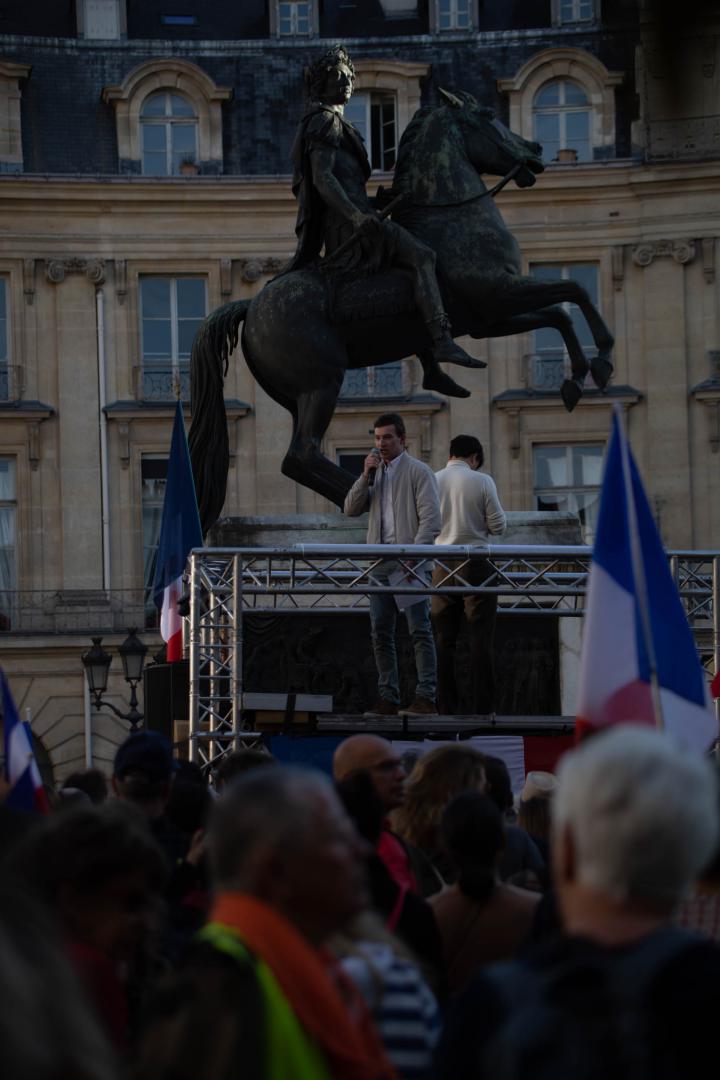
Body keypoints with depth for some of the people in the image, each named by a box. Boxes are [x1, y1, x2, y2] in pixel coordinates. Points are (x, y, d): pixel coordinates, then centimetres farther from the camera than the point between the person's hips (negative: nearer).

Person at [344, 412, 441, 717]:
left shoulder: (418, 472, -2)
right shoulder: (375, 473, 18)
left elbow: (430, 519, -9)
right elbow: (351, 509, 10)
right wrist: (366, 476, -3)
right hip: (380, 563, 7)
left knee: (419, 631, -7)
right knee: (381, 634, 5)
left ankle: (426, 697, -10)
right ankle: (388, 698, 9)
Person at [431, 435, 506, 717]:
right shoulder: (482, 481, -6)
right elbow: (498, 526, -5)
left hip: (442, 565, 3)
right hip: (476, 565, -3)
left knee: (444, 639, 8)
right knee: (480, 638, 0)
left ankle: (446, 707, 7)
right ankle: (483, 707, -3)